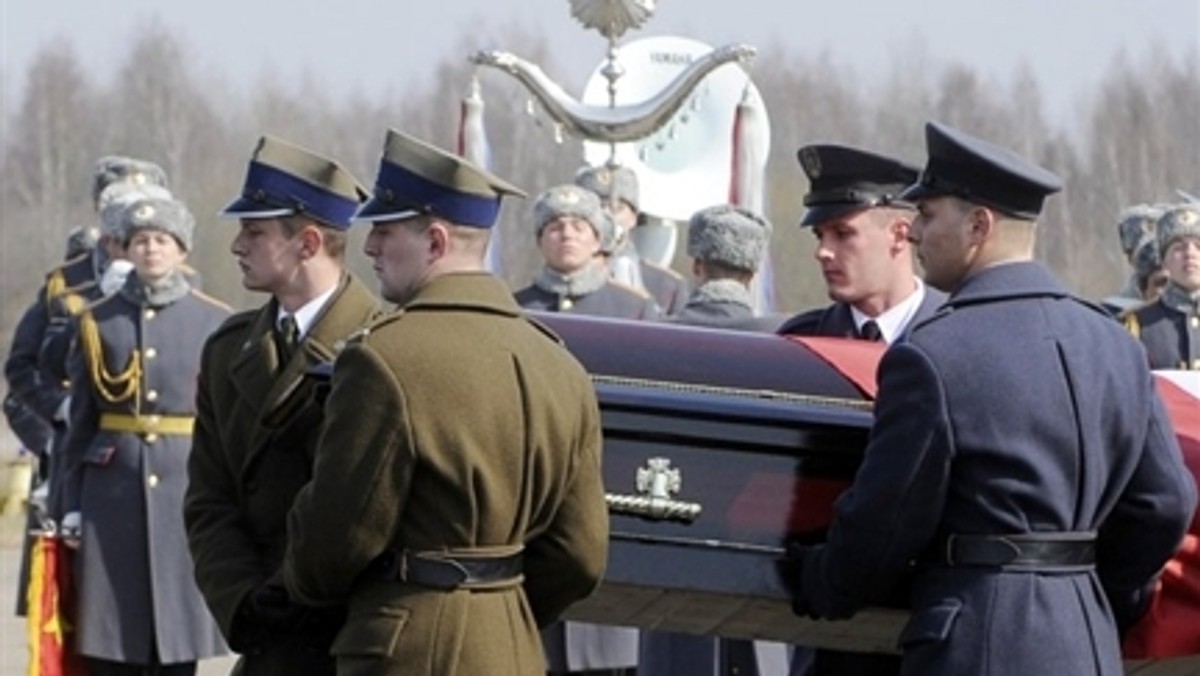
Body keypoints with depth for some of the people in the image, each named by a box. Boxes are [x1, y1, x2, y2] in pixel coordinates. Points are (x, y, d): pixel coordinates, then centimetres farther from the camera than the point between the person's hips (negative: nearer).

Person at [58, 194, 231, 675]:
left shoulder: (214, 323, 5)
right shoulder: (98, 323, 7)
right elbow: (81, 421, 8)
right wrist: (72, 504, 3)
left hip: (187, 490, 0)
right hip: (114, 492, 1)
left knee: (179, 634, 1)